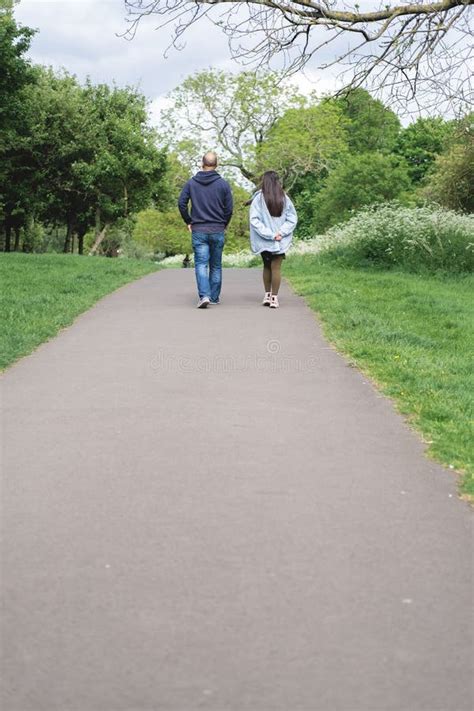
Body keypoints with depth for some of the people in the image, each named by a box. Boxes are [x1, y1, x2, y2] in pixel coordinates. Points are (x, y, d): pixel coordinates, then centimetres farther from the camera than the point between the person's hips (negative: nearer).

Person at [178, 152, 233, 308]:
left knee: (201, 264, -4)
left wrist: (189, 222, 9)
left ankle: (204, 295, -22)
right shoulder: (223, 184, -3)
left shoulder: (191, 183, 0)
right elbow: (229, 209, -3)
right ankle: (214, 297, 18)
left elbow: (181, 203, -3)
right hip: (218, 231, 1)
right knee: (216, 266, 12)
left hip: (198, 231, 0)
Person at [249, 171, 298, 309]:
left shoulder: (259, 198, -8)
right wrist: (280, 232, -7)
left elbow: (254, 220, -14)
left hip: (264, 240, -1)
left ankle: (267, 295, 19)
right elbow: (292, 218, -2)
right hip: (280, 241, 1)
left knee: (267, 266, 16)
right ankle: (274, 297, 0)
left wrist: (268, 234, -13)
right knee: (276, 267, 3)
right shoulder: (284, 198, -1)